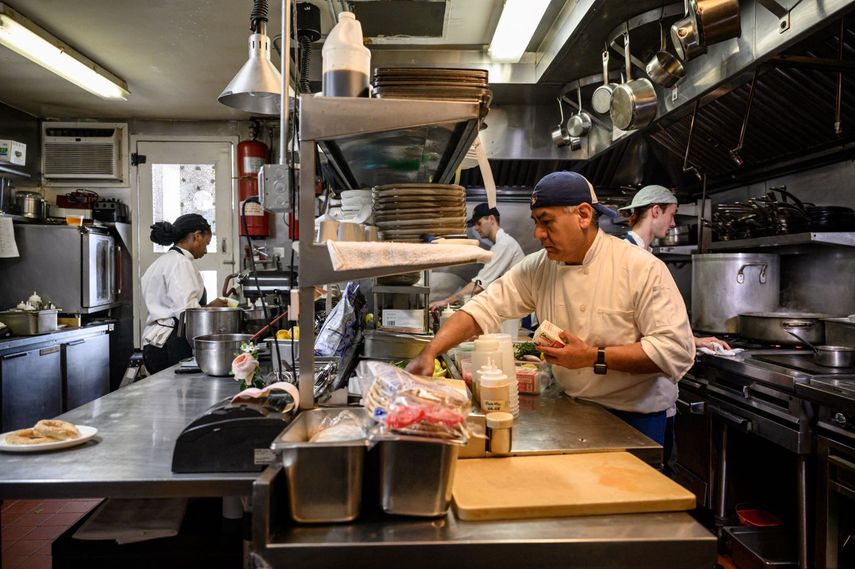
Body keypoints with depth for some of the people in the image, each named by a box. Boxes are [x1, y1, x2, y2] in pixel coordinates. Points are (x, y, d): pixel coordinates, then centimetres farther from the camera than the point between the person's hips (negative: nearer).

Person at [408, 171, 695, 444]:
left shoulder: (642, 269, -18)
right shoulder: (538, 267, -4)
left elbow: (677, 351, -22)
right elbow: (484, 309, -8)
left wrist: (593, 358, -27)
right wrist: (429, 353, -21)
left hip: (634, 419, -4)